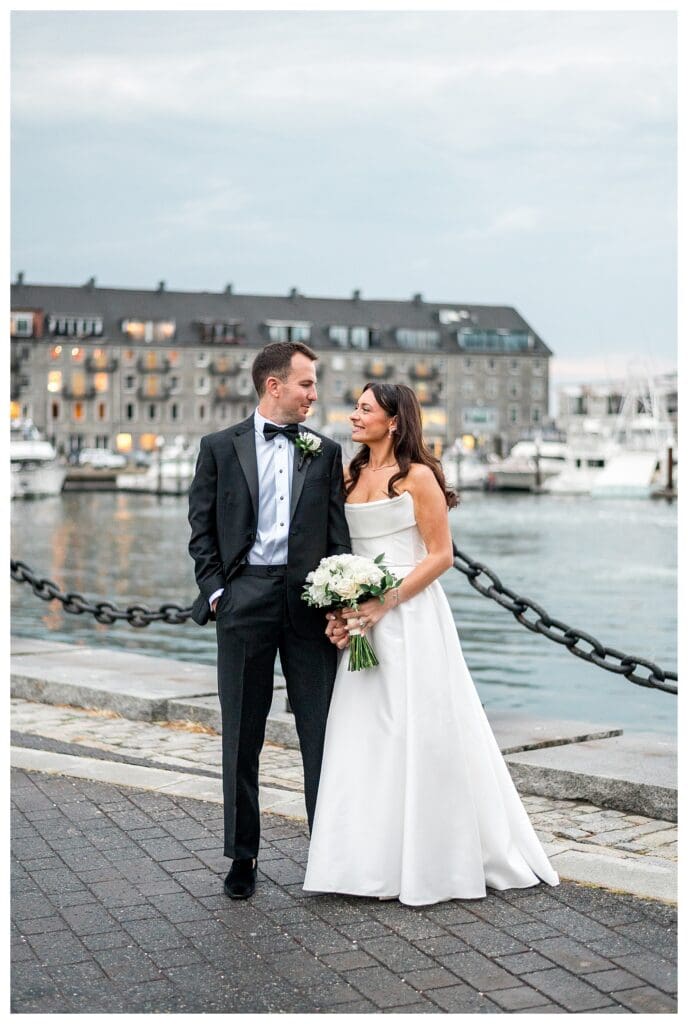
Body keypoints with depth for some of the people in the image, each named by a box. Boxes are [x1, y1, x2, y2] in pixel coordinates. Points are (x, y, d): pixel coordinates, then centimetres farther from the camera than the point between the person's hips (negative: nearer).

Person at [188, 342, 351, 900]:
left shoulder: (325, 451, 10)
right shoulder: (220, 448, 6)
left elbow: (338, 533, 6)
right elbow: (202, 530, 5)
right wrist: (214, 592, -6)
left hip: (309, 599, 1)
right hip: (244, 598, -1)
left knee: (322, 731, 3)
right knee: (242, 734, 6)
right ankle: (243, 855, 17)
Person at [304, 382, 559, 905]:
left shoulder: (418, 476, -7)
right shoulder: (351, 476, 12)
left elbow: (441, 555, -10)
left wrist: (384, 604, -17)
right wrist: (339, 610, -1)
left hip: (409, 616, -6)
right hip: (361, 617, 6)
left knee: (415, 731, -3)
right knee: (365, 735, 5)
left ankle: (428, 859, 9)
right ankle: (377, 858, 14)